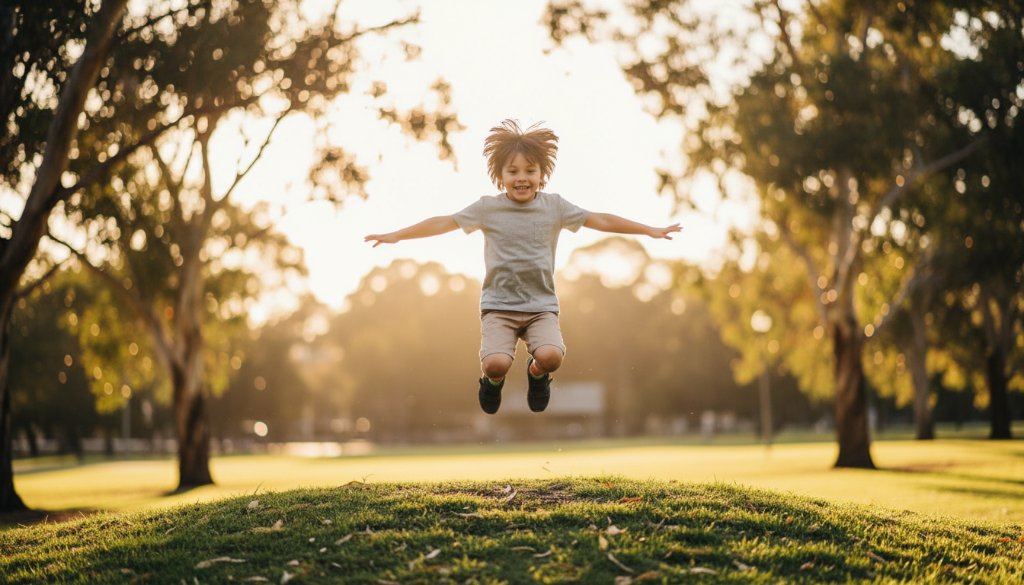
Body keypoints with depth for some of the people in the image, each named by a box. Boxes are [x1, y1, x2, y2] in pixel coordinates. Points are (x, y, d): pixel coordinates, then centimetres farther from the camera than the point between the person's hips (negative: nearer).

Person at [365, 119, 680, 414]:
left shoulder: (554, 206, 1)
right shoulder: (487, 207, -1)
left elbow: (598, 220, 4)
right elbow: (445, 223, 1)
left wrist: (651, 230, 4)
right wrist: (396, 236, -2)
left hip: (541, 305, 1)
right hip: (498, 306, -1)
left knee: (551, 356, -27)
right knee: (496, 363, -25)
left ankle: (536, 374, 13)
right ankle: (494, 380, 16)